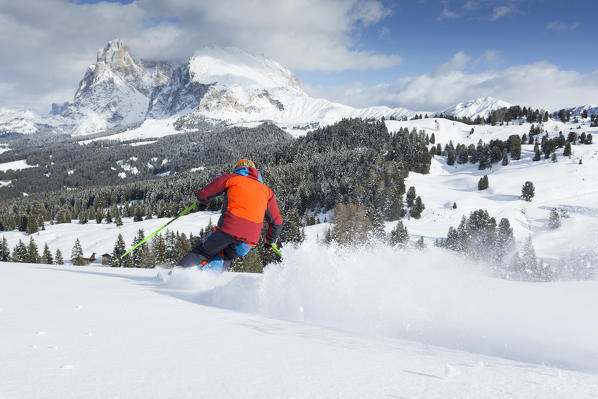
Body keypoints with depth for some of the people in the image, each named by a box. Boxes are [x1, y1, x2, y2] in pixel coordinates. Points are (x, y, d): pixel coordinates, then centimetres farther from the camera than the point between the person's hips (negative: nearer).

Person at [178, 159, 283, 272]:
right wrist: (270, 241, 40)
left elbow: (203, 194, 18)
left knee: (203, 252, 16)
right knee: (225, 259, 21)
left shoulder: (231, 178, 17)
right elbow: (277, 222, 24)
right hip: (251, 237, 2)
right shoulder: (266, 191, 24)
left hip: (228, 227, -2)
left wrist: (203, 203, 41)